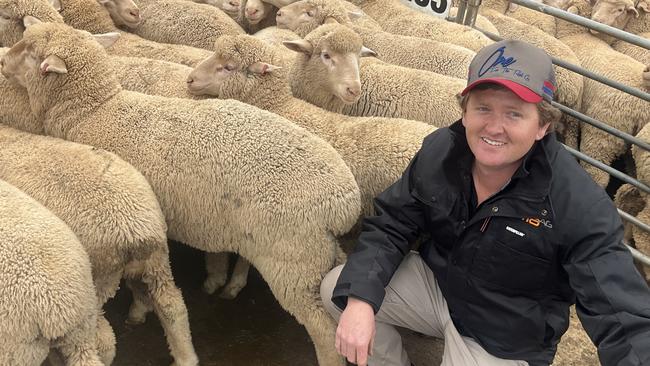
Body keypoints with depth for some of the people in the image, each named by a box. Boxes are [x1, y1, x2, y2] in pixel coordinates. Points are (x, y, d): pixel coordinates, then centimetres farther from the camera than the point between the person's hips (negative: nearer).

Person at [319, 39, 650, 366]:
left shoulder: (582, 206, -29)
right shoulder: (439, 151, -14)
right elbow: (391, 225, -8)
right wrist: (359, 299, -26)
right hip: (436, 281, 4)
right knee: (336, 289, -4)